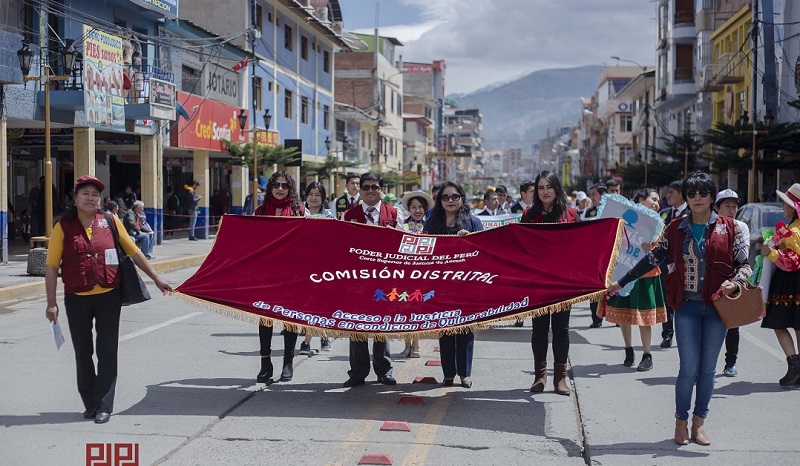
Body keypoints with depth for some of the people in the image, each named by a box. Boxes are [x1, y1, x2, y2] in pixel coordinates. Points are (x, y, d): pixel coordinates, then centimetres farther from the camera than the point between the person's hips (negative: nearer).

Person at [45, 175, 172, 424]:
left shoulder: (110, 222, 2)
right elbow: (51, 266, -2)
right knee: (83, 352, 11)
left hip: (109, 296, 0)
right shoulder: (63, 226, -2)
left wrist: (156, 278, 10)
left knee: (107, 352, 0)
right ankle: (90, 403, 25)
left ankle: (104, 406, 6)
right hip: (77, 299, 0)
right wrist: (51, 303, -7)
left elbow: (133, 252, 10)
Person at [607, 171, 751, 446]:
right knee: (689, 368, -5)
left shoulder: (729, 228, 2)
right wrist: (621, 282, 8)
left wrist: (735, 283, -16)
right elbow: (653, 259, 9)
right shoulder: (676, 230, 6)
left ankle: (699, 422, 22)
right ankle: (681, 422, 14)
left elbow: (744, 263, 4)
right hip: (687, 306, 0)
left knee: (707, 368, 6)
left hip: (717, 306, 0)